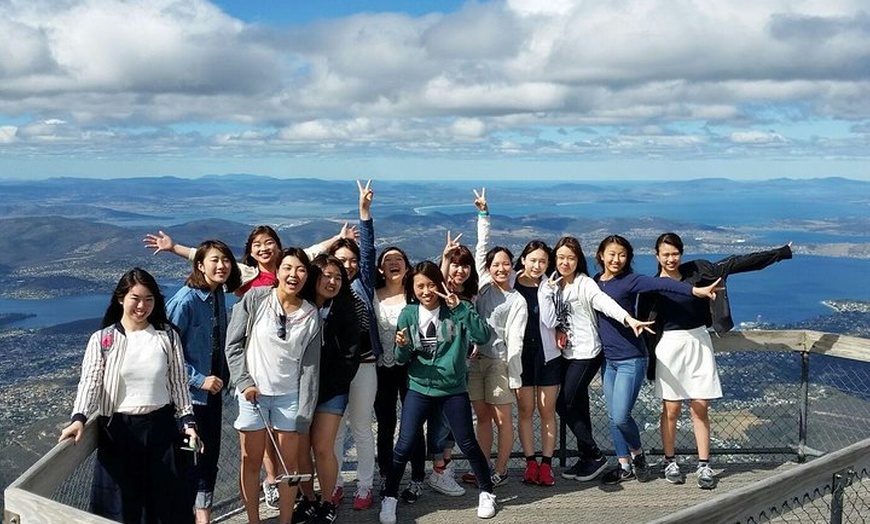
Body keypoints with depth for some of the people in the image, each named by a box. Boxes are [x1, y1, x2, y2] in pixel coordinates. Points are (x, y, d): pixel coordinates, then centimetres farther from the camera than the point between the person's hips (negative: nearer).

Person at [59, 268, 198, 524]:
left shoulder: (167, 336, 3)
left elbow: (179, 383, 7)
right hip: (118, 431, -1)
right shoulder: (102, 339, -2)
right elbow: (90, 382, -11)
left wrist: (188, 421, 1)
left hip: (161, 428, 1)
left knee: (167, 502, 9)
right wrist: (79, 418, -26)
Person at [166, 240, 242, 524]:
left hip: (213, 389, 7)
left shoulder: (218, 295, 3)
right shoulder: (186, 300, -20)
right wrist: (198, 379, -20)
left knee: (210, 455, 14)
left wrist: (223, 377, 8)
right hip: (190, 393, -7)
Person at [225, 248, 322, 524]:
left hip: (289, 395, 1)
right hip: (252, 392, -1)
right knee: (251, 461, 8)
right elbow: (233, 343, -2)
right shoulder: (255, 299, -6)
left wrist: (305, 412, -5)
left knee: (289, 464, 6)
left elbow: (310, 365, -1)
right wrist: (244, 382, -10)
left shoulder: (311, 315, -2)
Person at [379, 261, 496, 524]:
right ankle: (389, 498, 14)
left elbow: (483, 335, -21)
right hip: (419, 390, 1)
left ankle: (486, 492, 28)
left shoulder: (456, 310, -7)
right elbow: (402, 359, -1)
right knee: (404, 446, -3)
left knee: (468, 444, 9)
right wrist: (402, 347, -24)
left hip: (454, 390, -1)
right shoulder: (408, 314, -2)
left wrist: (459, 307, -27)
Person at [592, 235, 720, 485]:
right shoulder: (594, 282, 8)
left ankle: (637, 454, 18)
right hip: (608, 359, 6)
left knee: (621, 416, -10)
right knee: (613, 417, 10)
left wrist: (695, 290, -39)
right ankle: (625, 466, 23)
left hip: (630, 359, -6)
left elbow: (660, 284, -25)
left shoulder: (630, 280, -9)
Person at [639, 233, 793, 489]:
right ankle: (670, 462, 18)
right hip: (670, 346, -1)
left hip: (699, 343, 2)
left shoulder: (697, 271, 3)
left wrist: (778, 253, 0)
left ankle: (704, 465, 11)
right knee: (671, 410, 3)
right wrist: (647, 360, -2)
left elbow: (735, 264, 1)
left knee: (700, 407, 3)